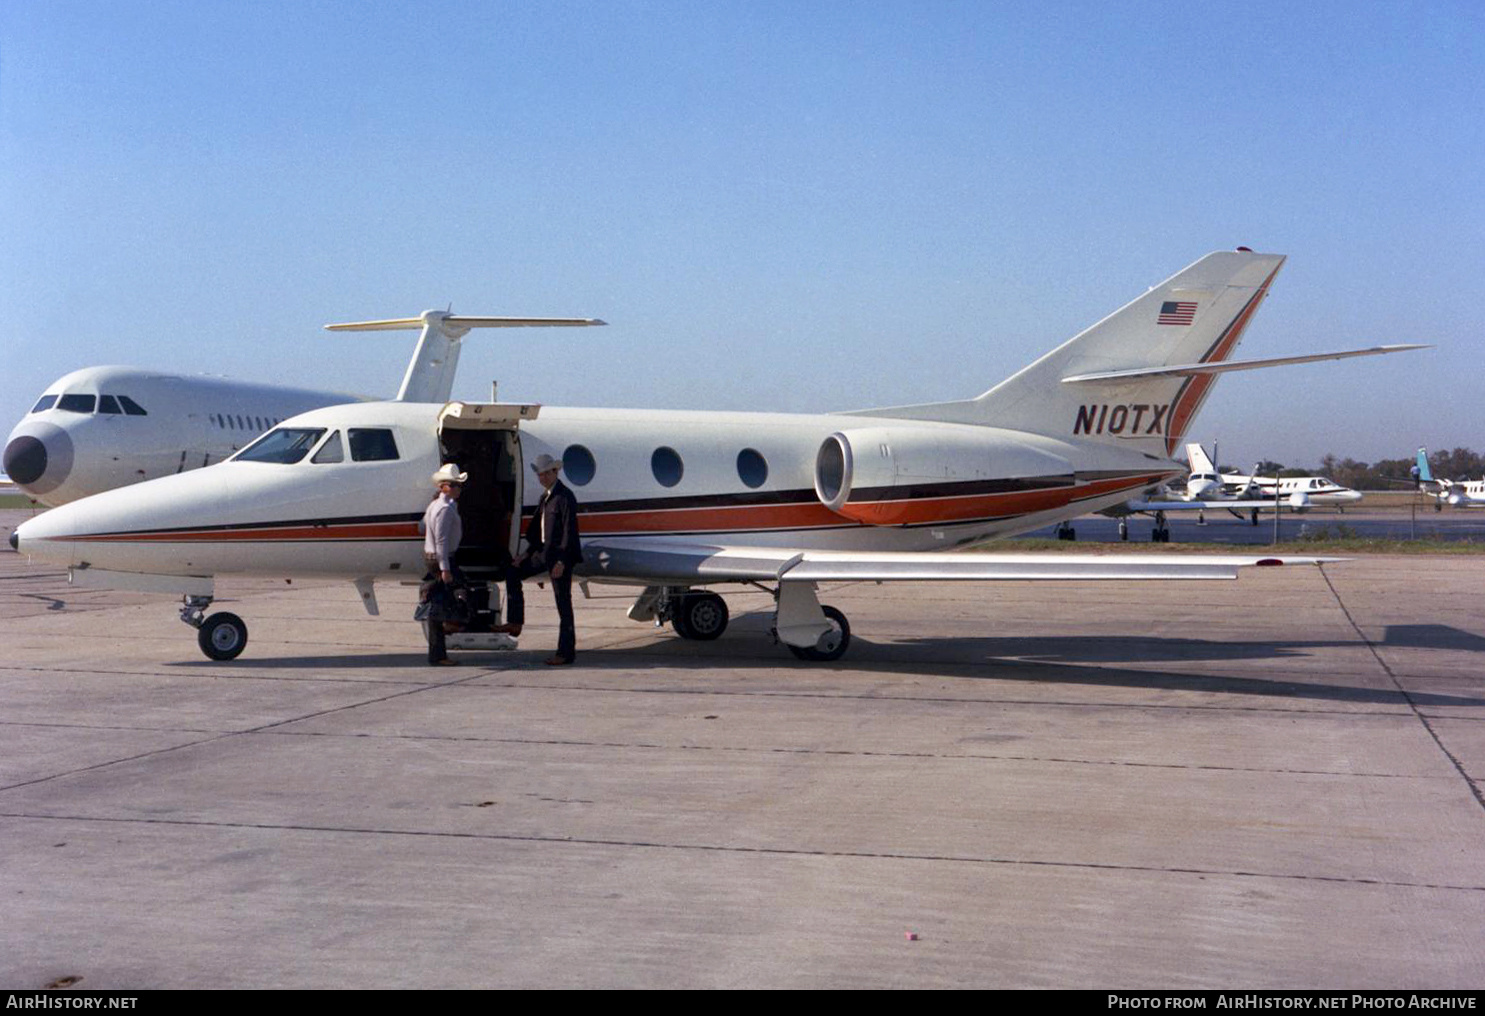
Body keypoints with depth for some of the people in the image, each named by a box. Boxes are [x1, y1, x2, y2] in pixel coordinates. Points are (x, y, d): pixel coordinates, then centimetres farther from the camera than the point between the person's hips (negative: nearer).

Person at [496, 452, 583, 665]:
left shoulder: (565, 497, -14)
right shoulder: (545, 497, 14)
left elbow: (569, 531, -19)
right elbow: (538, 528, 20)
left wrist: (561, 561, -23)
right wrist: (527, 553, 15)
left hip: (560, 554, -9)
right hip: (544, 552, 9)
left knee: (563, 604, -4)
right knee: (513, 573, 14)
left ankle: (566, 652, 1)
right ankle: (515, 622, 18)